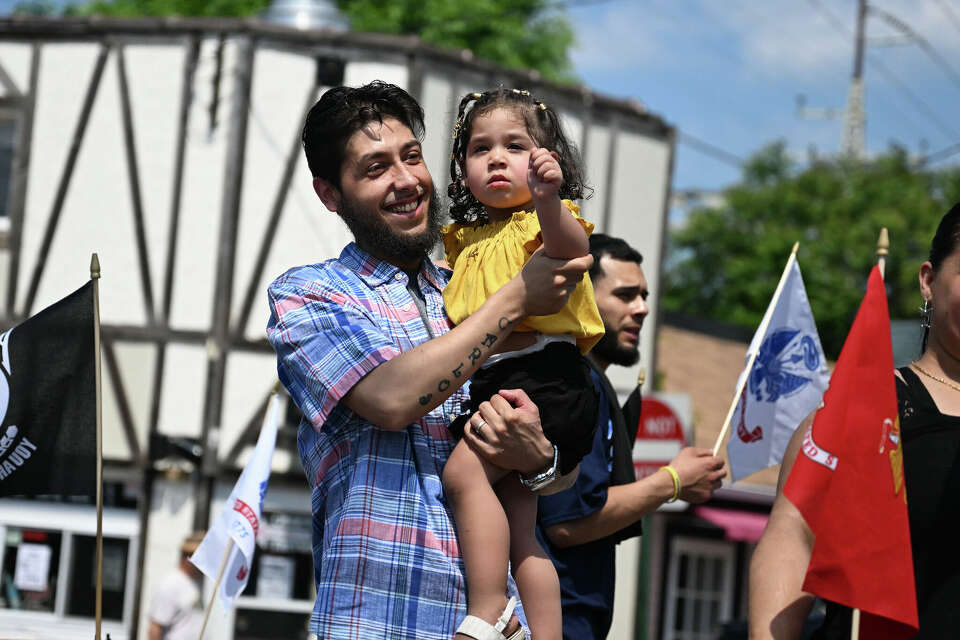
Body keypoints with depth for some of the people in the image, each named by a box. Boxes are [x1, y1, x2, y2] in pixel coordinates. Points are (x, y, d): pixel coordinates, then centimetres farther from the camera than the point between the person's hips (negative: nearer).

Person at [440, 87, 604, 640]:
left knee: (464, 470, -24)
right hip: (491, 385, 9)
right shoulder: (467, 241, 23)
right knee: (518, 527, 6)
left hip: (544, 376, -9)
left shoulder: (548, 218, -1)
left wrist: (547, 200, -44)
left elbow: (572, 249, -27)